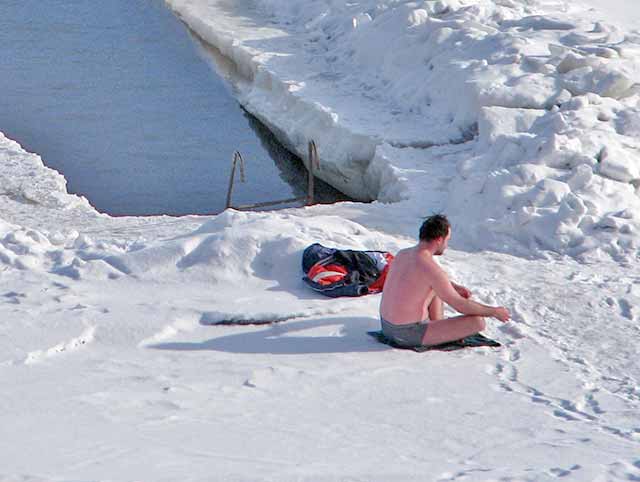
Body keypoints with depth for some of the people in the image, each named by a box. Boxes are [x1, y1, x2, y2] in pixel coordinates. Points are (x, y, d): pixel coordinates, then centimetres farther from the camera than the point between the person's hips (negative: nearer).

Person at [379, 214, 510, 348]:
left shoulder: (402, 255, 5)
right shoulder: (431, 268, -22)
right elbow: (461, 306, -16)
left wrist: (455, 287, 23)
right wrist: (495, 312, -2)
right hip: (411, 335, -9)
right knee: (478, 321, -10)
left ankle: (439, 327, 21)